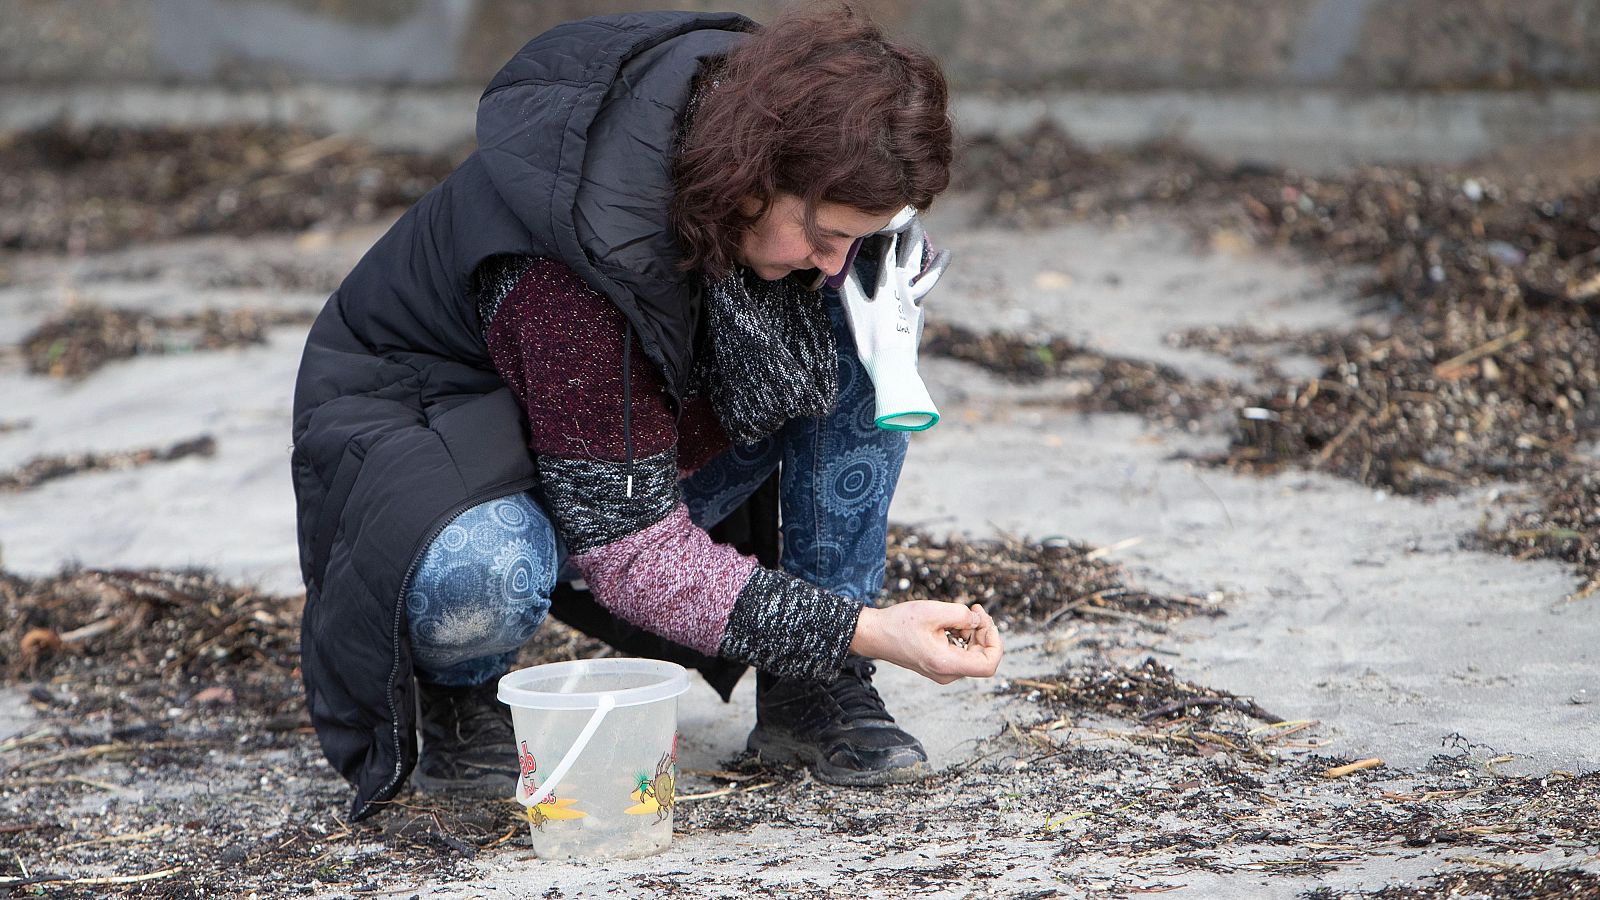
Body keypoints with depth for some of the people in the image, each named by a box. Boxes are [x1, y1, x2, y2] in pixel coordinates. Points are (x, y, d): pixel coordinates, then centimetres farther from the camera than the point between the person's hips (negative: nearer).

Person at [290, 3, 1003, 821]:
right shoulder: (588, 244, -38)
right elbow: (631, 552, -33)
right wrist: (863, 630, -37)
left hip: (656, 441, 7)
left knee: (864, 334, -15)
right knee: (480, 583, -42)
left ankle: (812, 694, -8)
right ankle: (458, 691, -4)